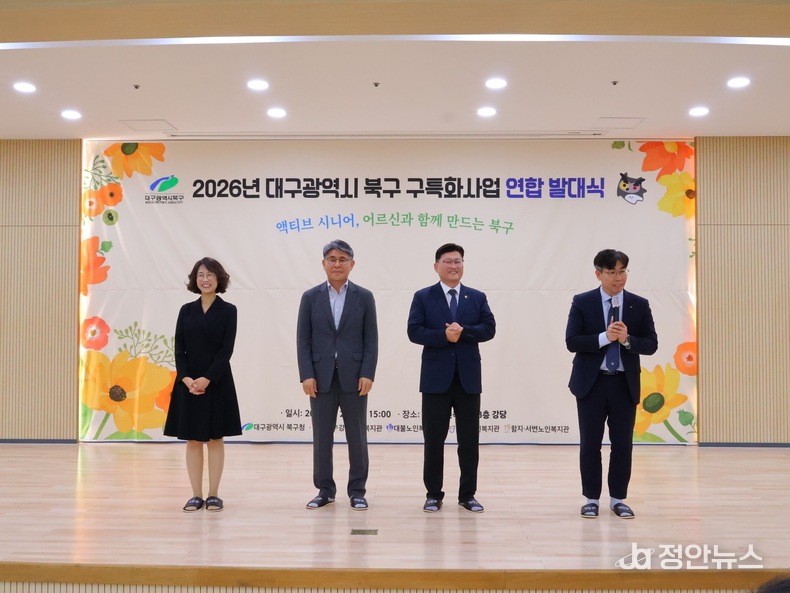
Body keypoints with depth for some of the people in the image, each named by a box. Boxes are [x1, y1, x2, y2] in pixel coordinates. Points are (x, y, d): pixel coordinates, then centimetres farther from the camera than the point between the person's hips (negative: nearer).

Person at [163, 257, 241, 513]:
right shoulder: (186, 310, 7)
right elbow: (179, 349, 2)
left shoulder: (228, 310, -1)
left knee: (215, 439, 5)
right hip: (188, 382, 3)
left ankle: (213, 494, 12)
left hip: (217, 382, -2)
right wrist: (186, 378, -12)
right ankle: (196, 495, 13)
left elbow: (226, 349, -8)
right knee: (193, 440, 6)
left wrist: (206, 379, -16)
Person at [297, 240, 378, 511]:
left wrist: (368, 374, -8)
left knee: (357, 436, 5)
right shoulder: (310, 297, 5)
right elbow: (303, 340, 3)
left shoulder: (364, 297, 4)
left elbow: (371, 339, 1)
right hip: (321, 377, 1)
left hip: (354, 376, -1)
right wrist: (306, 375, -6)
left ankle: (357, 491, 16)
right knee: (322, 437, 6)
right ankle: (325, 490, 19)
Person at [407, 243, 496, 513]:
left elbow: (489, 329, -1)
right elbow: (414, 331, -6)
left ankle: (467, 495, 17)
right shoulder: (423, 297, 4)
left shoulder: (477, 297, 10)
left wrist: (463, 331, -17)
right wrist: (444, 336, -18)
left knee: (469, 439, 6)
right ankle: (434, 494, 17)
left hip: (468, 378, 2)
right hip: (436, 378, -2)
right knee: (434, 439, 5)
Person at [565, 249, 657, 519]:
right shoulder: (582, 302, -2)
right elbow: (572, 342, -10)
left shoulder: (640, 305, 3)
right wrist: (605, 337, -21)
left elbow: (651, 344, 0)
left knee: (623, 444, 7)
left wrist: (627, 339, -18)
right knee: (590, 443, 5)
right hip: (591, 383, -1)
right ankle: (591, 499, 17)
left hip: (625, 384, 2)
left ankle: (618, 499, 20)